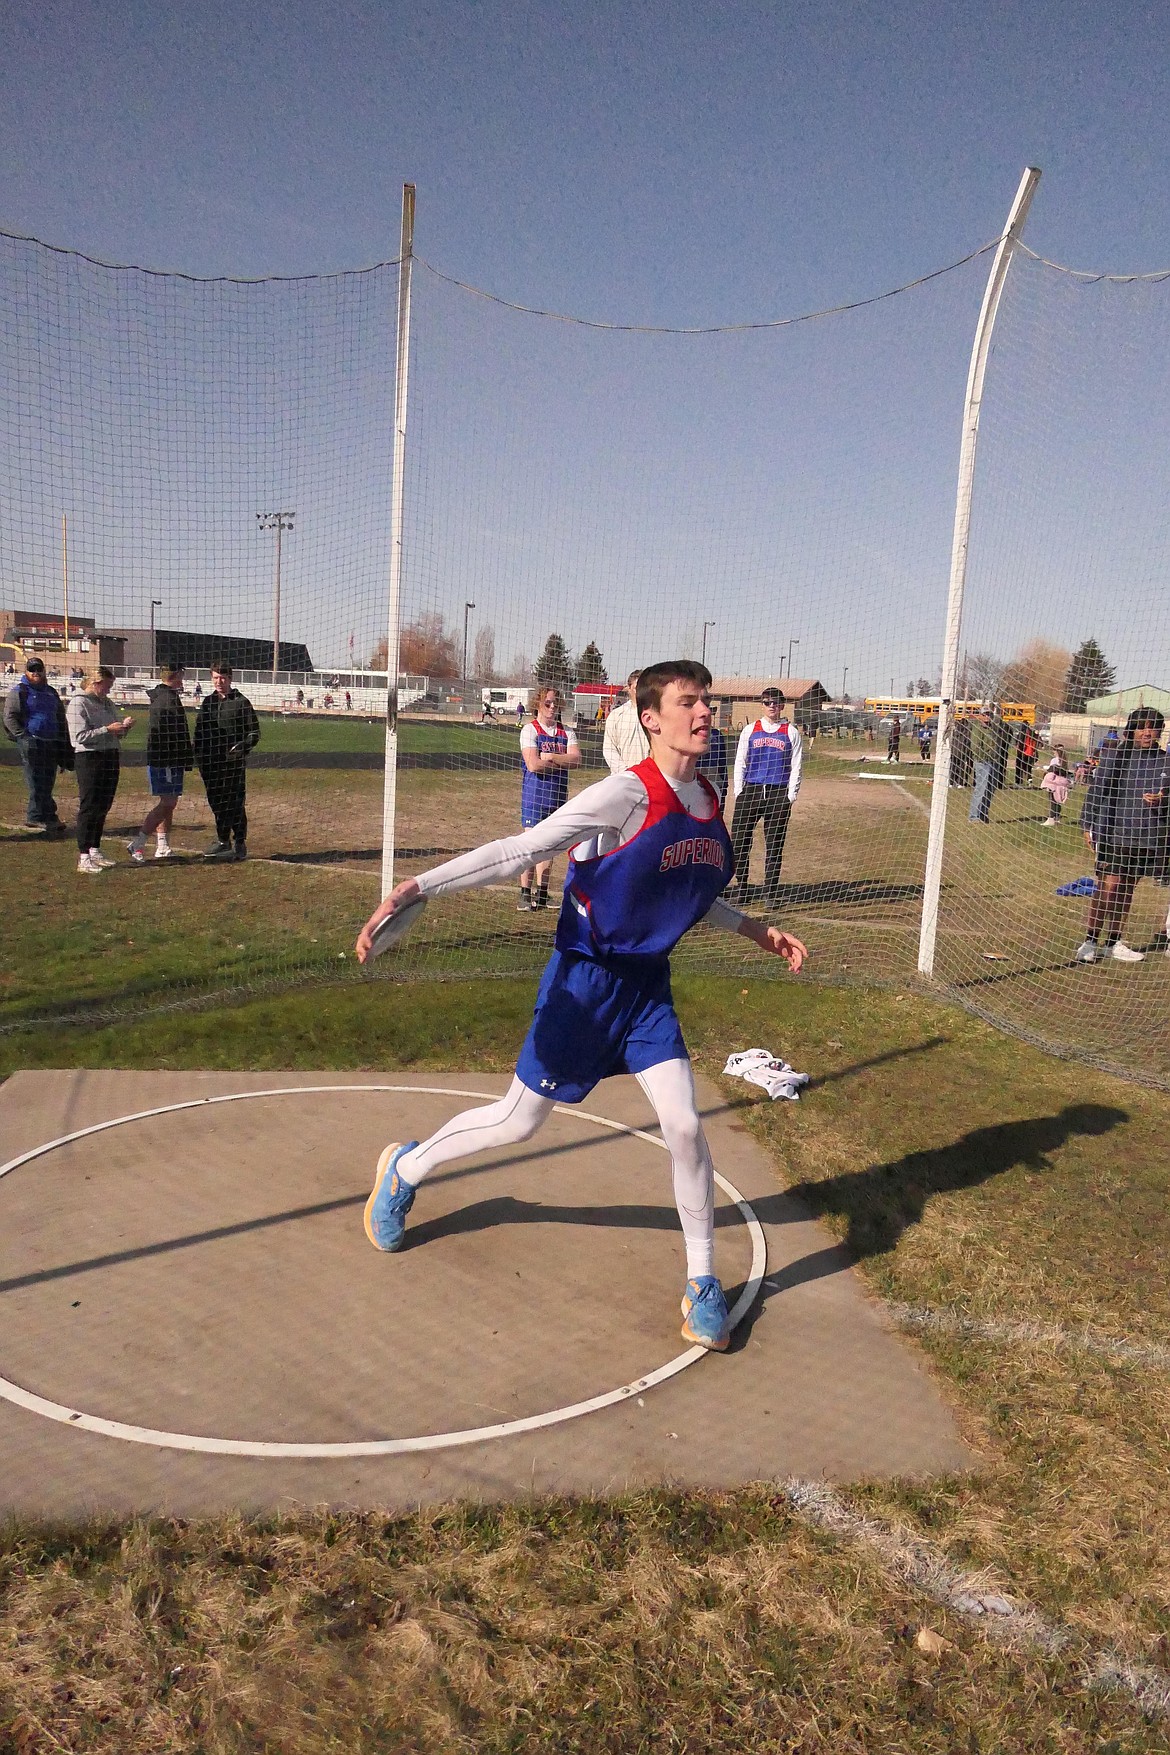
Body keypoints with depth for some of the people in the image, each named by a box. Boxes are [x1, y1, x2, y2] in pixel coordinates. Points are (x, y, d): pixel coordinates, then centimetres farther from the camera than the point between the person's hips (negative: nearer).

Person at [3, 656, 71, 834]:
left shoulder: (51, 692, 20)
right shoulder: (18, 692, 1)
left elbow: (61, 719, 25)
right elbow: (9, 717, -5)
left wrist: (64, 744, 18)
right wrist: (23, 737, -15)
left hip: (51, 744, 7)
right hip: (31, 743, -7)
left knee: (47, 783, 6)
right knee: (37, 783, -8)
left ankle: (35, 816, 13)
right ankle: (49, 818, -9)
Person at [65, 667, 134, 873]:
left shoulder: (107, 703, 16)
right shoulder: (79, 703, -7)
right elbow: (81, 736, -17)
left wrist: (123, 727, 1)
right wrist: (108, 729, -22)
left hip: (110, 757, 8)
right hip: (89, 758, -8)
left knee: (103, 807, 11)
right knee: (89, 807, -7)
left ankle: (95, 850, 22)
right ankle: (83, 857, -5)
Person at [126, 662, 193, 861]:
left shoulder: (157, 697, 17)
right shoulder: (170, 699, -15)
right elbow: (179, 735, -17)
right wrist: (188, 760, -11)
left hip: (157, 759, 10)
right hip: (168, 760, -10)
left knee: (168, 803, 14)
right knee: (168, 803, -10)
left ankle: (162, 847, 18)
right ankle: (138, 843, -12)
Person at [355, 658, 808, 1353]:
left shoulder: (708, 802, 2)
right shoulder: (628, 794, -20)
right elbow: (520, 851, -25)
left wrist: (755, 929, 13)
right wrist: (418, 887, -33)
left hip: (649, 984, 5)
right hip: (586, 981, -5)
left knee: (685, 1127, -3)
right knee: (520, 1121, 7)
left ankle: (704, 1283, 17)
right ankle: (405, 1169, 35)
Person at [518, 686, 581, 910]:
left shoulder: (566, 733, 11)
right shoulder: (530, 730, -4)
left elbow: (576, 759, -5)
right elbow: (533, 764, -16)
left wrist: (551, 757, -15)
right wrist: (563, 762, -7)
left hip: (558, 793, 5)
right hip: (534, 792, -5)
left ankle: (542, 893, 17)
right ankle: (525, 893, 0)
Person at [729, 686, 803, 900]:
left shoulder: (791, 733, 9)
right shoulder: (749, 730, 12)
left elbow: (796, 766, 6)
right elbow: (740, 763, 12)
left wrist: (790, 796, -2)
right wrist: (739, 792, 3)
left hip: (779, 793, -1)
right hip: (750, 790, 1)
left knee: (775, 845, 1)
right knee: (739, 840, -4)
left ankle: (769, 892, 8)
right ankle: (741, 887, 8)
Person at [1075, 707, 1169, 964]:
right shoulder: (1114, 756, -2)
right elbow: (1096, 791, 1)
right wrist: (1088, 826, -1)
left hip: (1148, 837, 3)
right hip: (1114, 834, -3)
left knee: (1126, 890, 12)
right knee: (1109, 886, -7)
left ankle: (1113, 942, 23)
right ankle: (1090, 941, 2)